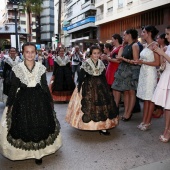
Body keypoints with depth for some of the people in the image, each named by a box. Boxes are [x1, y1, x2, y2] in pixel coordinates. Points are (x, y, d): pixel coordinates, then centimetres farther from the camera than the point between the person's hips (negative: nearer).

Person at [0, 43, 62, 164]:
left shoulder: (41, 68, -1)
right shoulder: (17, 69, -5)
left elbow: (45, 86, 6)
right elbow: (13, 88, -1)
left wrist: (50, 101, 9)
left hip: (39, 98, 1)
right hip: (22, 99, -1)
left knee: (40, 126, 7)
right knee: (24, 126, 6)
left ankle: (39, 151, 25)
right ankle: (24, 152, 27)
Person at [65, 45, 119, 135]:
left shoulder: (101, 63, 4)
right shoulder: (85, 63, -8)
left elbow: (104, 77, 11)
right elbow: (81, 77, -6)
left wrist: (107, 89, 10)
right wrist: (79, 89, -8)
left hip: (100, 87, 4)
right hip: (88, 87, -4)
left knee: (102, 104, 0)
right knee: (89, 106, -2)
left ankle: (102, 126, 6)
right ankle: (89, 125, 13)